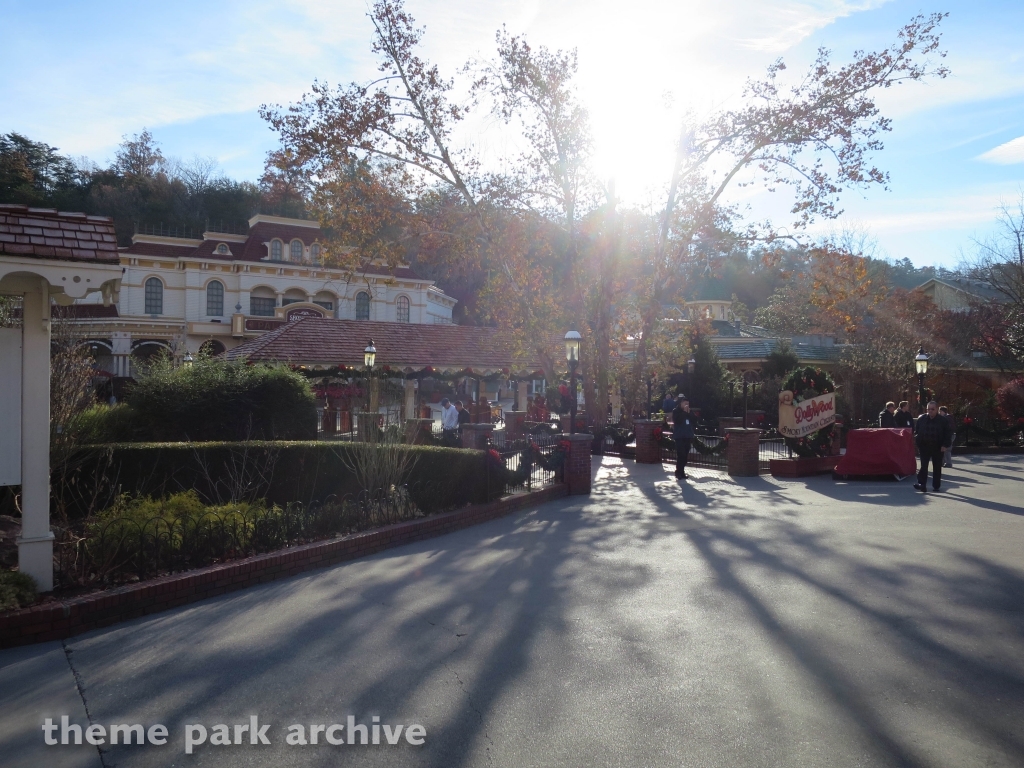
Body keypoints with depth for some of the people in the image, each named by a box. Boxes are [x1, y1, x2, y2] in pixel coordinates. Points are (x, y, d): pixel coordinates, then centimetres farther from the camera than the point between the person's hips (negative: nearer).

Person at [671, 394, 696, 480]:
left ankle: (681, 471, 14)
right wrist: (684, 412, -13)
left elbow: (695, 423, 6)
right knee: (681, 455, -11)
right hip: (679, 436, -5)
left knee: (685, 455, 5)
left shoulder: (689, 412, 14)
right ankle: (679, 472, -5)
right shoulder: (676, 411, -1)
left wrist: (689, 413, -4)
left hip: (688, 436, 5)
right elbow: (677, 420, -18)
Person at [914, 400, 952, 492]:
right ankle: (922, 484, -5)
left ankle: (936, 485, 17)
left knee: (937, 467, 8)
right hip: (924, 447, 1)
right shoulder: (921, 418, 3)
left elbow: (948, 434, -2)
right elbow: (917, 432, 8)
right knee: (923, 466, -4)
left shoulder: (944, 420, -2)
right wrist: (918, 444, 4)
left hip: (938, 448, -1)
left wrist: (945, 445, -12)